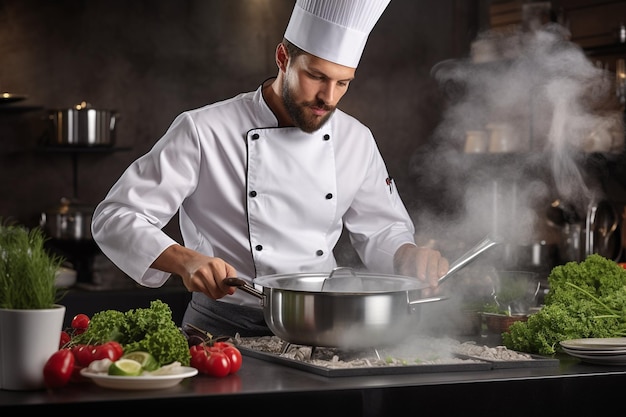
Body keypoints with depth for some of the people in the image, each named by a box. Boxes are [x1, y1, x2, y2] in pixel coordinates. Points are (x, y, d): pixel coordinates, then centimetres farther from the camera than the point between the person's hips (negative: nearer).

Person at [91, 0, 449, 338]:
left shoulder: (356, 140, 8)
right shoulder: (202, 131, -7)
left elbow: (382, 229, 21)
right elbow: (116, 218, -7)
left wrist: (409, 257, -3)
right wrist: (186, 260, -24)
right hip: (225, 328, -4)